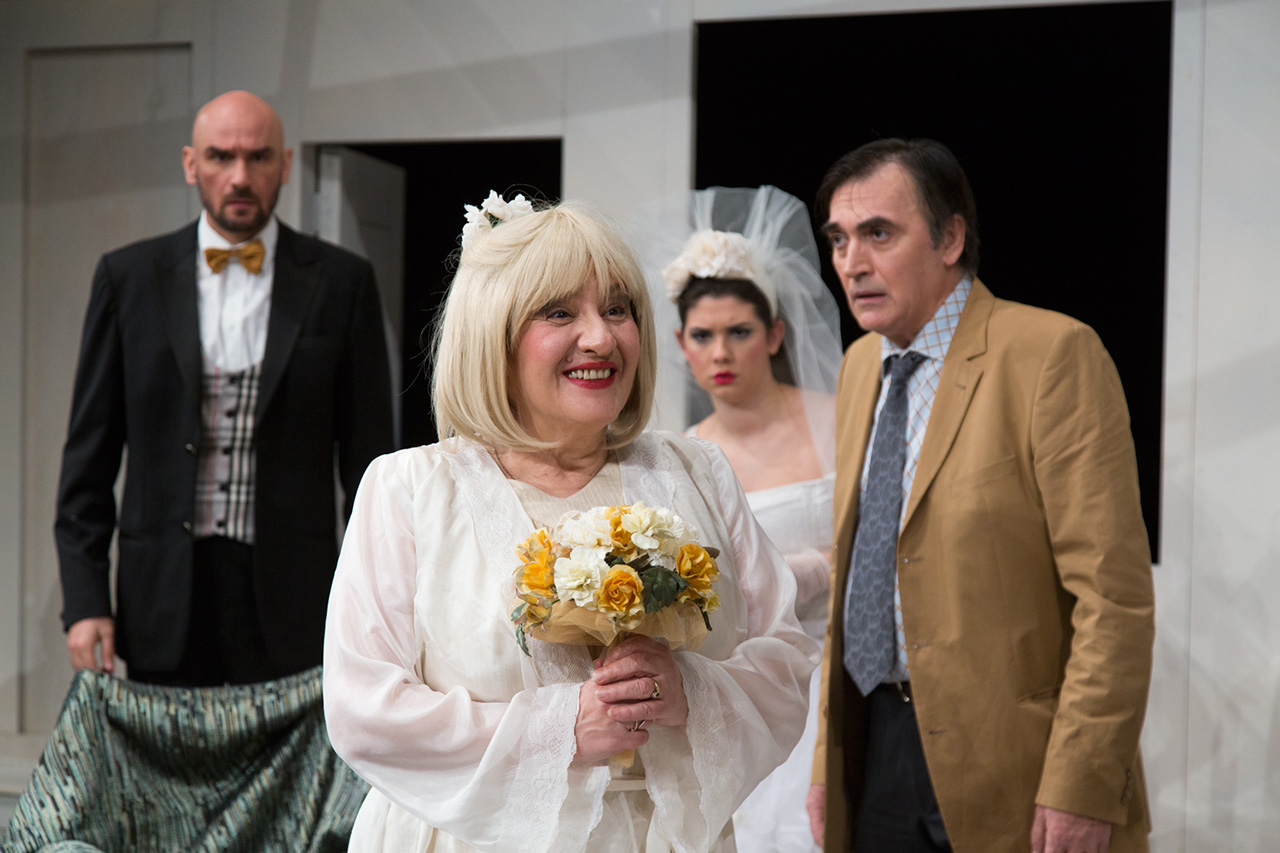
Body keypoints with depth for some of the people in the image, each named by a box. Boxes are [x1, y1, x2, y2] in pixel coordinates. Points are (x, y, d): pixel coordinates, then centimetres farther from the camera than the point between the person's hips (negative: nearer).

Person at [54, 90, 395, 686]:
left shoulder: (341, 282, 4)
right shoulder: (128, 276, 7)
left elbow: (368, 459, 5)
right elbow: (89, 455, 7)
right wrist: (84, 600, -1)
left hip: (291, 601, -1)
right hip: (165, 601, 1)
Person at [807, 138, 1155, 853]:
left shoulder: (1052, 353, -12)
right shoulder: (861, 365, 11)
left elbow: (1113, 594, -16)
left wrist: (1079, 792, -19)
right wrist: (828, 759, 12)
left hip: (1009, 773, -6)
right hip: (878, 752, 6)